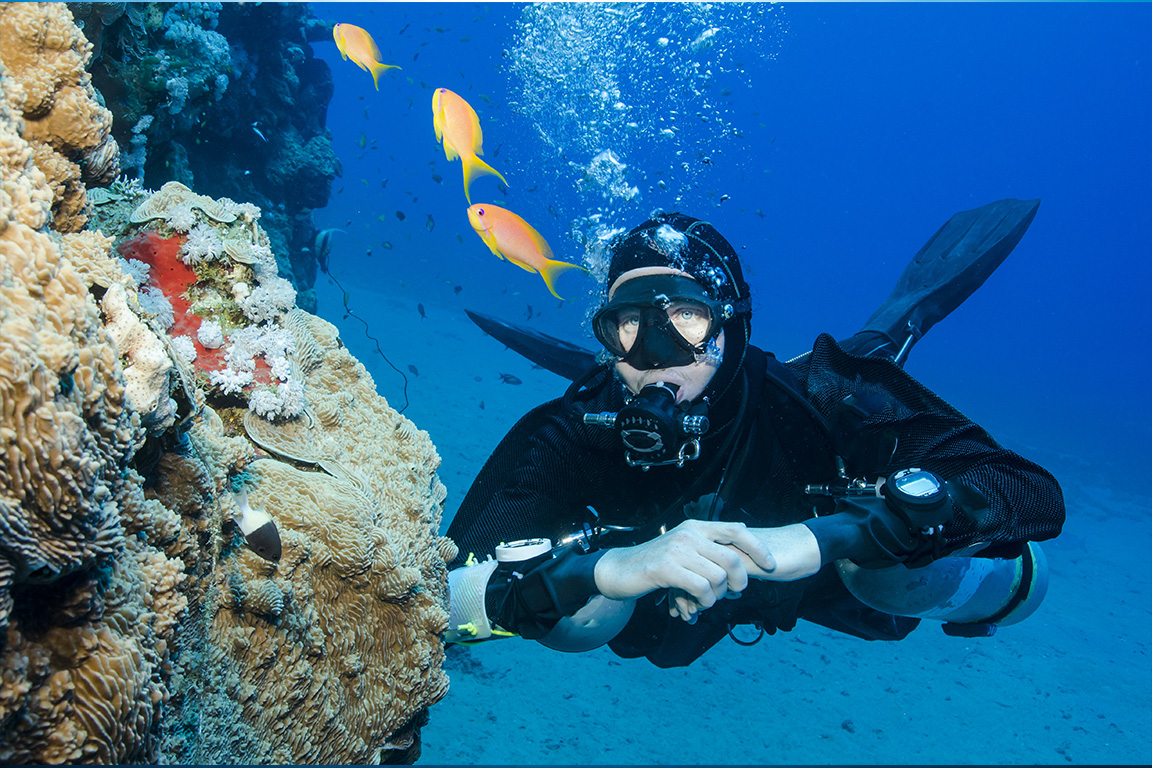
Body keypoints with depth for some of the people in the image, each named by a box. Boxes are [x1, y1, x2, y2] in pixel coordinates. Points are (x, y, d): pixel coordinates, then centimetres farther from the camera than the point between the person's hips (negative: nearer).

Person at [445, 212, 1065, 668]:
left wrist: (820, 538, -55)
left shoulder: (813, 402, -37)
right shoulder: (569, 436, -35)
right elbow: (442, 599, -41)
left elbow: (1035, 496, -41)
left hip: (813, 578, -2)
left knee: (1011, 579, -10)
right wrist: (607, 569, -59)